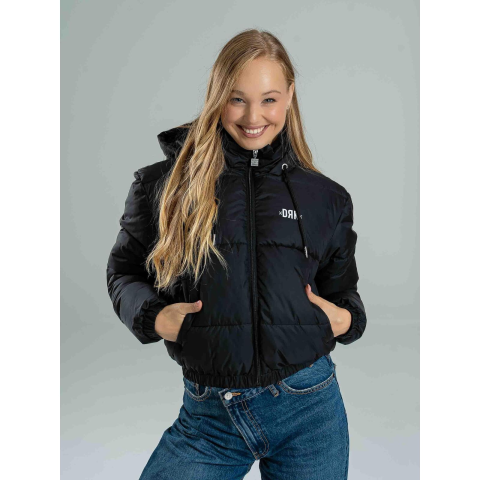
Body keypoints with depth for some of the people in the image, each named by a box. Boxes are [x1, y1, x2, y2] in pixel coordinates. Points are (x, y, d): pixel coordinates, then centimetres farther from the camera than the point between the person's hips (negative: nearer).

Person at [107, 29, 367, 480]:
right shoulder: (164, 184, -1)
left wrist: (345, 319, -4)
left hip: (308, 408, 2)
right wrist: (153, 316, -9)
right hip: (208, 415, -1)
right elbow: (123, 271, 9)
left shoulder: (326, 197, 5)